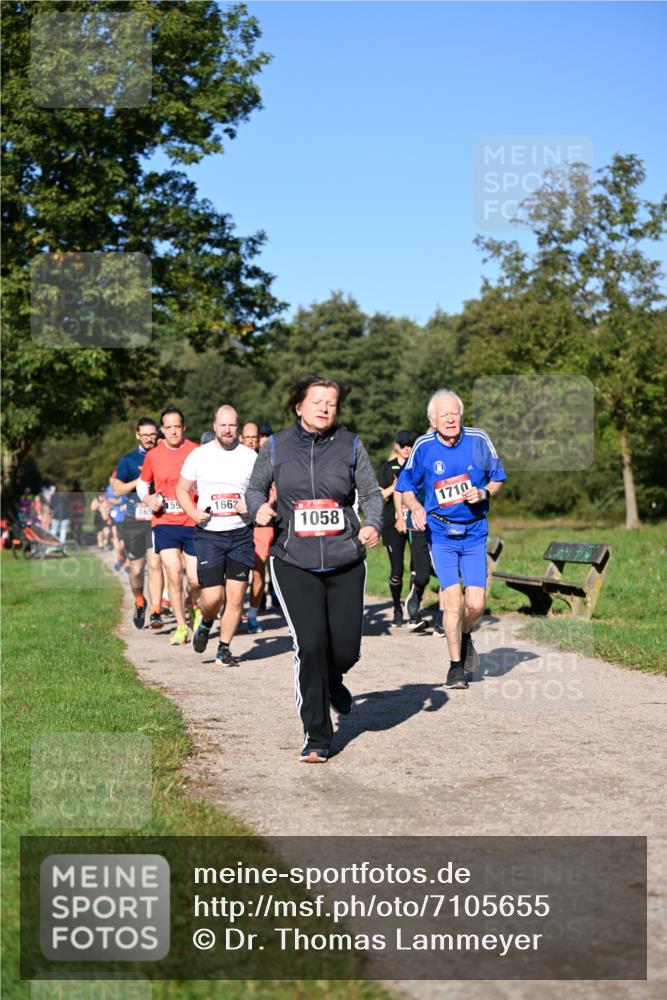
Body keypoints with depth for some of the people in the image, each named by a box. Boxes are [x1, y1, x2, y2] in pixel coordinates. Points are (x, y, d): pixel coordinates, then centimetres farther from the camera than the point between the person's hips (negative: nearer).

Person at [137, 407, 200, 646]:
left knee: (195, 580, -1)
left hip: (193, 523, -1)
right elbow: (142, 483, 19)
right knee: (173, 574, -8)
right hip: (164, 523, 1)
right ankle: (181, 626, 6)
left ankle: (193, 606, 34)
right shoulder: (152, 456, 5)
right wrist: (148, 498, 0)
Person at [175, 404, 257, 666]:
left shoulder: (250, 457, 3)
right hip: (209, 534, -1)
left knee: (235, 596, 0)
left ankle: (224, 647, 17)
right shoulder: (199, 456, 3)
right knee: (212, 597, -7)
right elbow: (181, 489, 12)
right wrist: (193, 512, -6)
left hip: (241, 534, 1)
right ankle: (206, 623, 27)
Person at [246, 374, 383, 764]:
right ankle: (317, 737, 2)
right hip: (294, 563, -1)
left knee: (346, 648, 1)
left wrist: (373, 525, -11)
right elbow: (255, 487, 14)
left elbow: (371, 492, 7)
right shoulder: (277, 446, 4)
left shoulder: (350, 444, 4)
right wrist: (260, 507, -9)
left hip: (345, 561, 1)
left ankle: (333, 681, 42)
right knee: (310, 644, -12)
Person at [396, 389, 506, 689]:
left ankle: (464, 635, 31)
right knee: (453, 599, -12)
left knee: (476, 604, -4)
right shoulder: (424, 446, -6)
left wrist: (484, 493, -11)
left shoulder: (478, 440, -4)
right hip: (440, 534, -1)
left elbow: (498, 478, 9)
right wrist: (415, 508, -14)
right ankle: (456, 665, 6)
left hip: (474, 532, 1)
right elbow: (406, 487, 7)